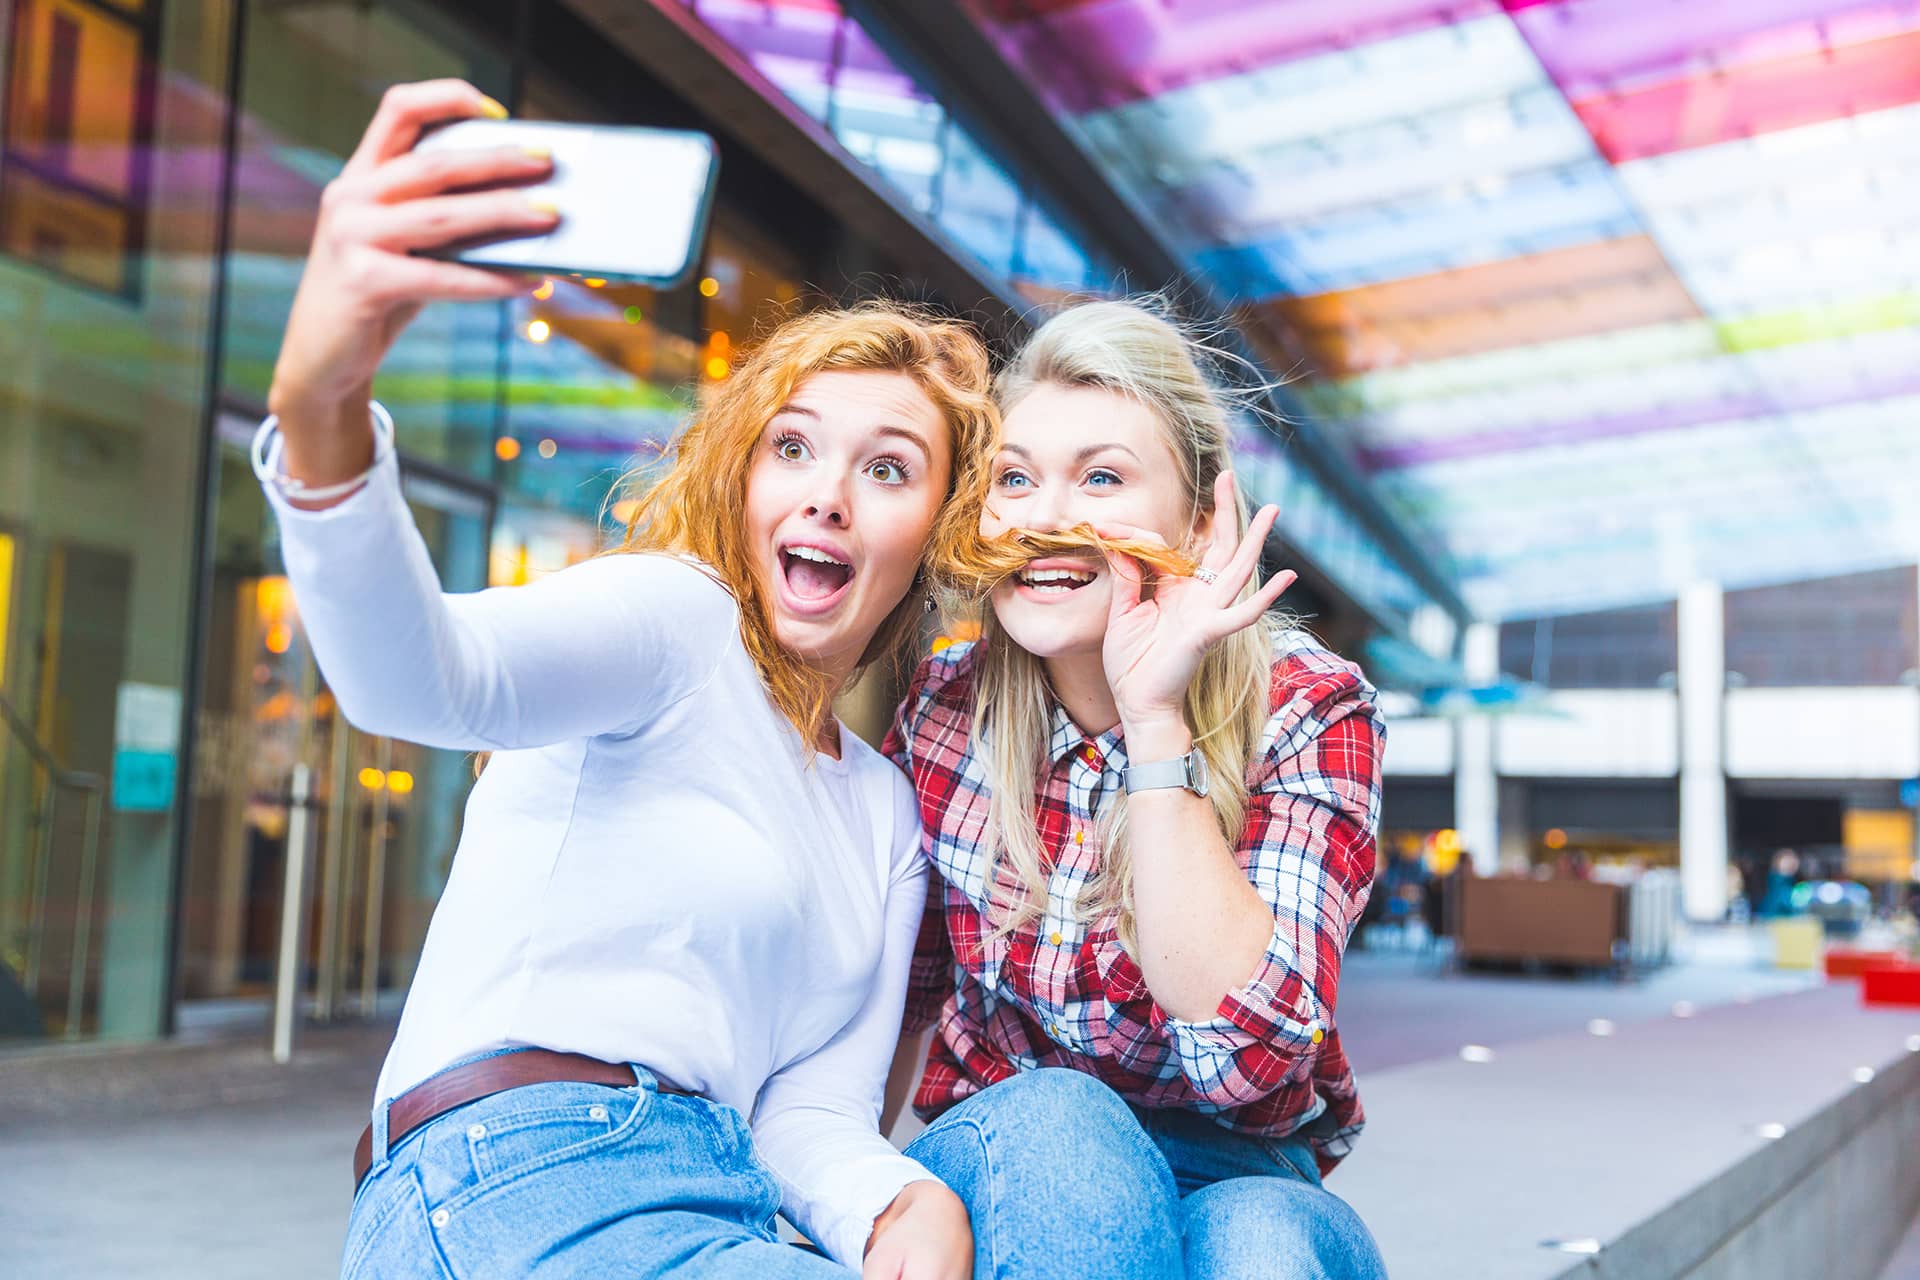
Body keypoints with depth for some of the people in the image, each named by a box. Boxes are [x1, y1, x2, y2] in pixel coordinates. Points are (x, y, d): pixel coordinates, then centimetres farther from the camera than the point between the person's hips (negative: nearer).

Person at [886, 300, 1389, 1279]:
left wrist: (1154, 720, -29)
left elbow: (1247, 1053, -27)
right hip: (998, 1169, 2)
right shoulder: (946, 707, -7)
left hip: (1238, 1180, -2)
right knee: (1049, 1122, -32)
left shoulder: (1308, 712, -14)